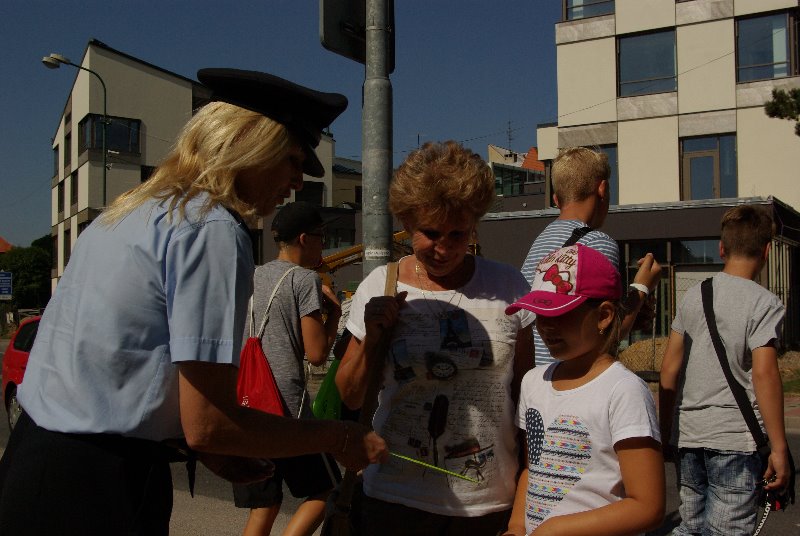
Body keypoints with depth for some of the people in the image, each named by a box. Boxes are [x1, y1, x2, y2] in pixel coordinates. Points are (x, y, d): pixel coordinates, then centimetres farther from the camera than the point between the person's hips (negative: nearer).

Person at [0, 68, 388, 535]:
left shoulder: (134, 209, 11)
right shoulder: (213, 230, -17)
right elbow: (208, 424, -18)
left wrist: (209, 449, 14)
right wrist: (338, 439, -7)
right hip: (99, 490, -9)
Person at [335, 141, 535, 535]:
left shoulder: (508, 287, -3)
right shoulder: (379, 288, -4)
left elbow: (526, 389, 6)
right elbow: (350, 398, 2)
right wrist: (371, 339, -14)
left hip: (490, 501, 1)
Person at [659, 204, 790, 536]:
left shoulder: (693, 296, 8)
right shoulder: (765, 303, -6)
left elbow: (669, 368, 8)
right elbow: (764, 373, -15)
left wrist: (666, 431, 15)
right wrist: (779, 448, -11)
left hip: (687, 434, 5)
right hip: (735, 437, -5)